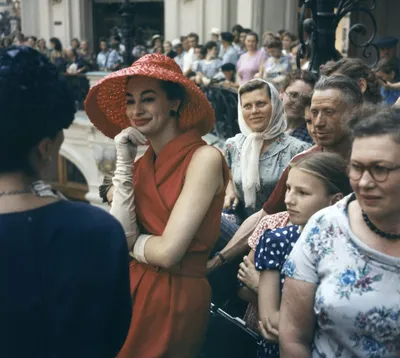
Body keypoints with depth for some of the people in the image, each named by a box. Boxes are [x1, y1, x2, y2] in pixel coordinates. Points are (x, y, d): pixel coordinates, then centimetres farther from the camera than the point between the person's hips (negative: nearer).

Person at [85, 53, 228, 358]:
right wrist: (124, 164, -9)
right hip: (136, 287, 6)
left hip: (178, 295, -6)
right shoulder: (143, 162, 4)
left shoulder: (204, 157, -17)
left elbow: (168, 251, -22)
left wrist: (134, 241, -3)